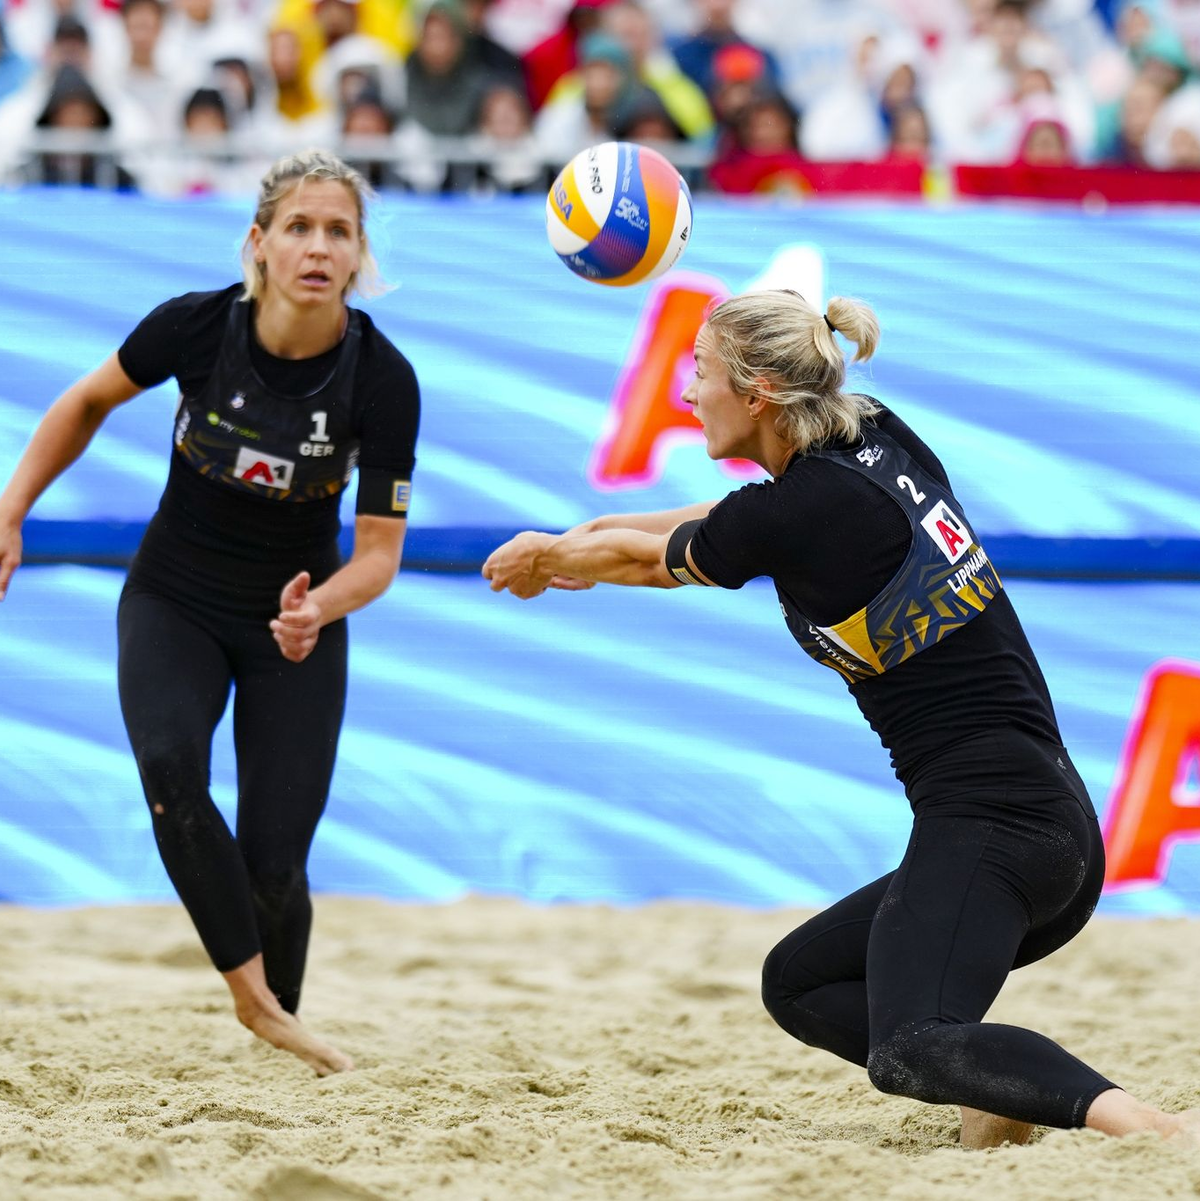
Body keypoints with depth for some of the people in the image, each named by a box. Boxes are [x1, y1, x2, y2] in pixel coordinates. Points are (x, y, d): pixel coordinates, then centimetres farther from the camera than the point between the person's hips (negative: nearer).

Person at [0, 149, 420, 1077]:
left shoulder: (383, 380, -22)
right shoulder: (196, 326, -20)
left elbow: (379, 552, -16)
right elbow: (88, 403, 1)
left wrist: (319, 608, -37)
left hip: (297, 624, 0)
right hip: (173, 604, 0)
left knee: (274, 867, -6)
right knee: (170, 767, -30)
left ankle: (280, 1049, 19)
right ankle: (254, 995, -24)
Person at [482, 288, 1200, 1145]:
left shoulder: (792, 515, -11)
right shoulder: (879, 436, 12)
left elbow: (650, 561, 11)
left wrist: (546, 556, 30)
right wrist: (600, 532, 37)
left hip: (984, 821, -10)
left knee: (909, 1047, -29)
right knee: (797, 985, 21)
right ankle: (1005, 1087, -3)